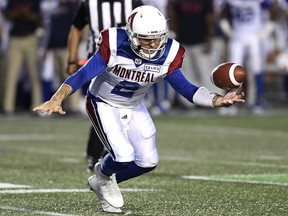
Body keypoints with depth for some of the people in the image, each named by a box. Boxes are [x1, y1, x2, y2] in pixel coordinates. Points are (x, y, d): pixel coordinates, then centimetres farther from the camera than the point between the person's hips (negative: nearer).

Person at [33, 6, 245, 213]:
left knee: (148, 162, 0)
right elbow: (82, 75, -29)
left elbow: (187, 89, -14)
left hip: (134, 108, 5)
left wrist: (219, 100, -29)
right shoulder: (114, 46, -31)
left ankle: (103, 182, 27)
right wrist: (56, 100, -41)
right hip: (104, 105, -5)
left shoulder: (167, 56, -20)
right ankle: (104, 174, 17)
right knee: (124, 157, -21)